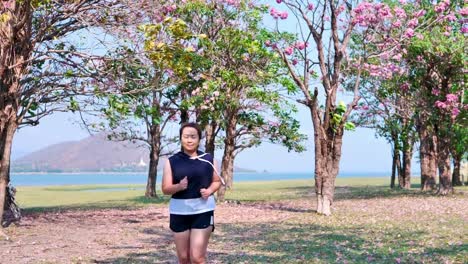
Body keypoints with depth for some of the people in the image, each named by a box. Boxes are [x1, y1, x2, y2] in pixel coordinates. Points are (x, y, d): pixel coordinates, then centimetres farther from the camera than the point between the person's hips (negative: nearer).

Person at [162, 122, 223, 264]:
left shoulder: (208, 159, 3)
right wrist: (179, 186, -22)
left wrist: (209, 191, -8)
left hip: (203, 211, -1)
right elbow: (165, 189, -1)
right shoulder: (172, 161, 1)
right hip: (179, 212, 1)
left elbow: (217, 181, 13)